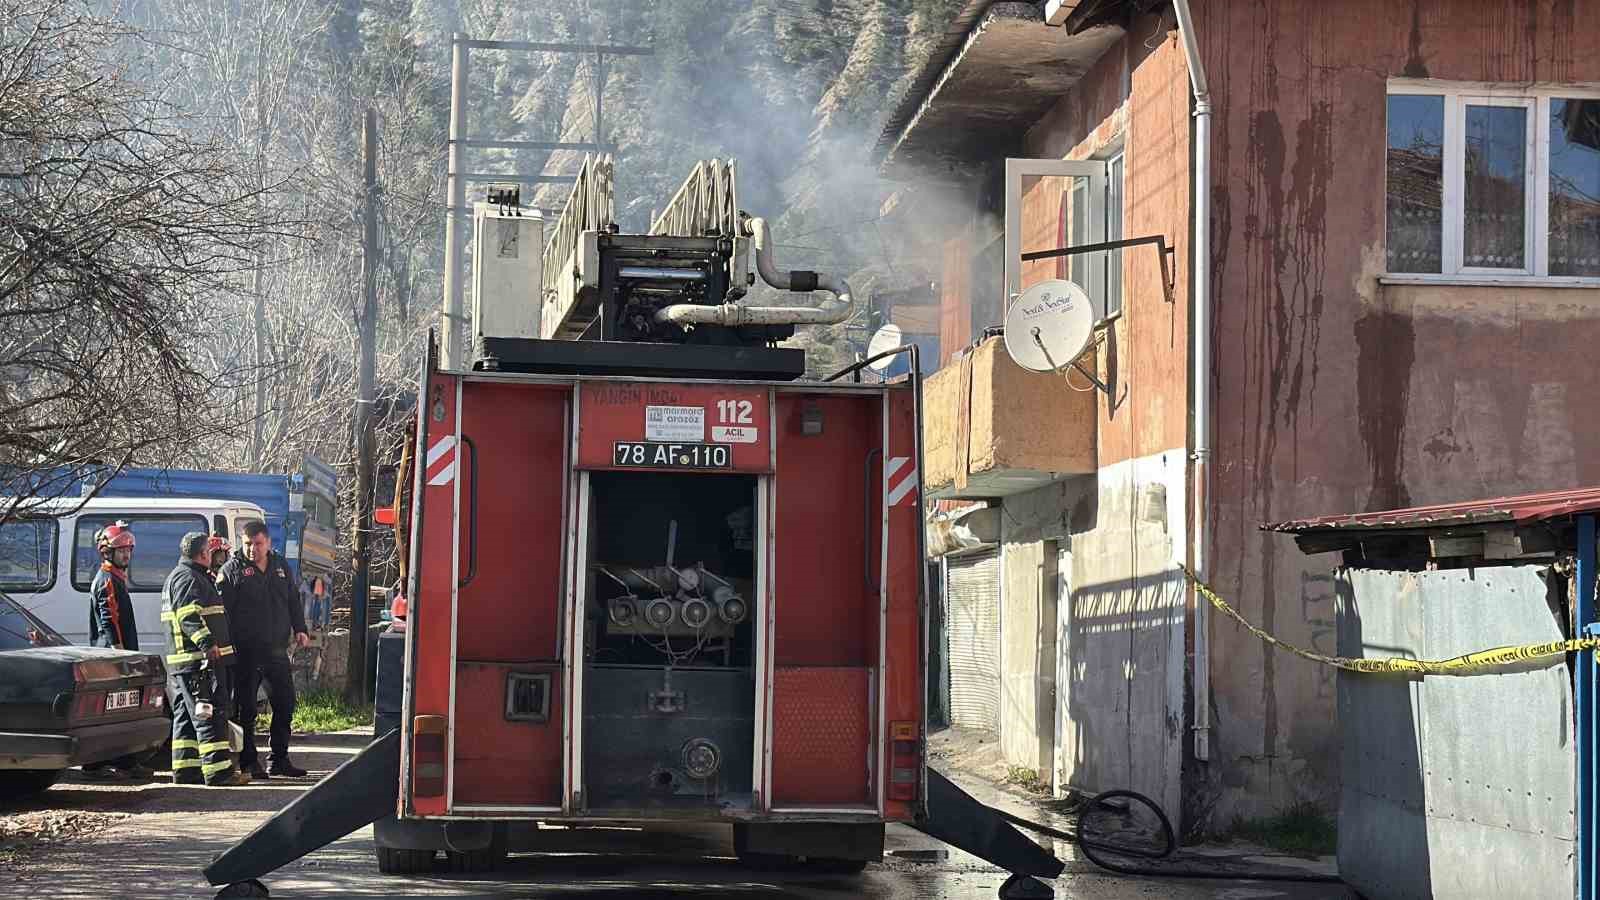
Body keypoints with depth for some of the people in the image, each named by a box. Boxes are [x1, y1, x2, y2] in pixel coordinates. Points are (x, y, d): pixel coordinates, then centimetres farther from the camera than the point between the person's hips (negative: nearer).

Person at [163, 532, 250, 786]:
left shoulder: (177, 576, 23)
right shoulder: (188, 578, -12)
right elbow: (189, 617, -25)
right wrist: (207, 643, -32)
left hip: (181, 662, 11)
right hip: (199, 660, -11)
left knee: (187, 717, 13)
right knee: (211, 715, -11)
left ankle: (184, 770, 16)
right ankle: (218, 771, -14)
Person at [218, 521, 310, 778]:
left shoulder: (280, 566, 13)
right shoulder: (232, 569, -4)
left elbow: (293, 600, 21)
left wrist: (299, 629, 7)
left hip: (276, 649, 6)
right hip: (245, 653, -6)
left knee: (285, 704, 9)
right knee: (246, 709, 0)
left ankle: (280, 760, 20)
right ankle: (249, 762, 7)